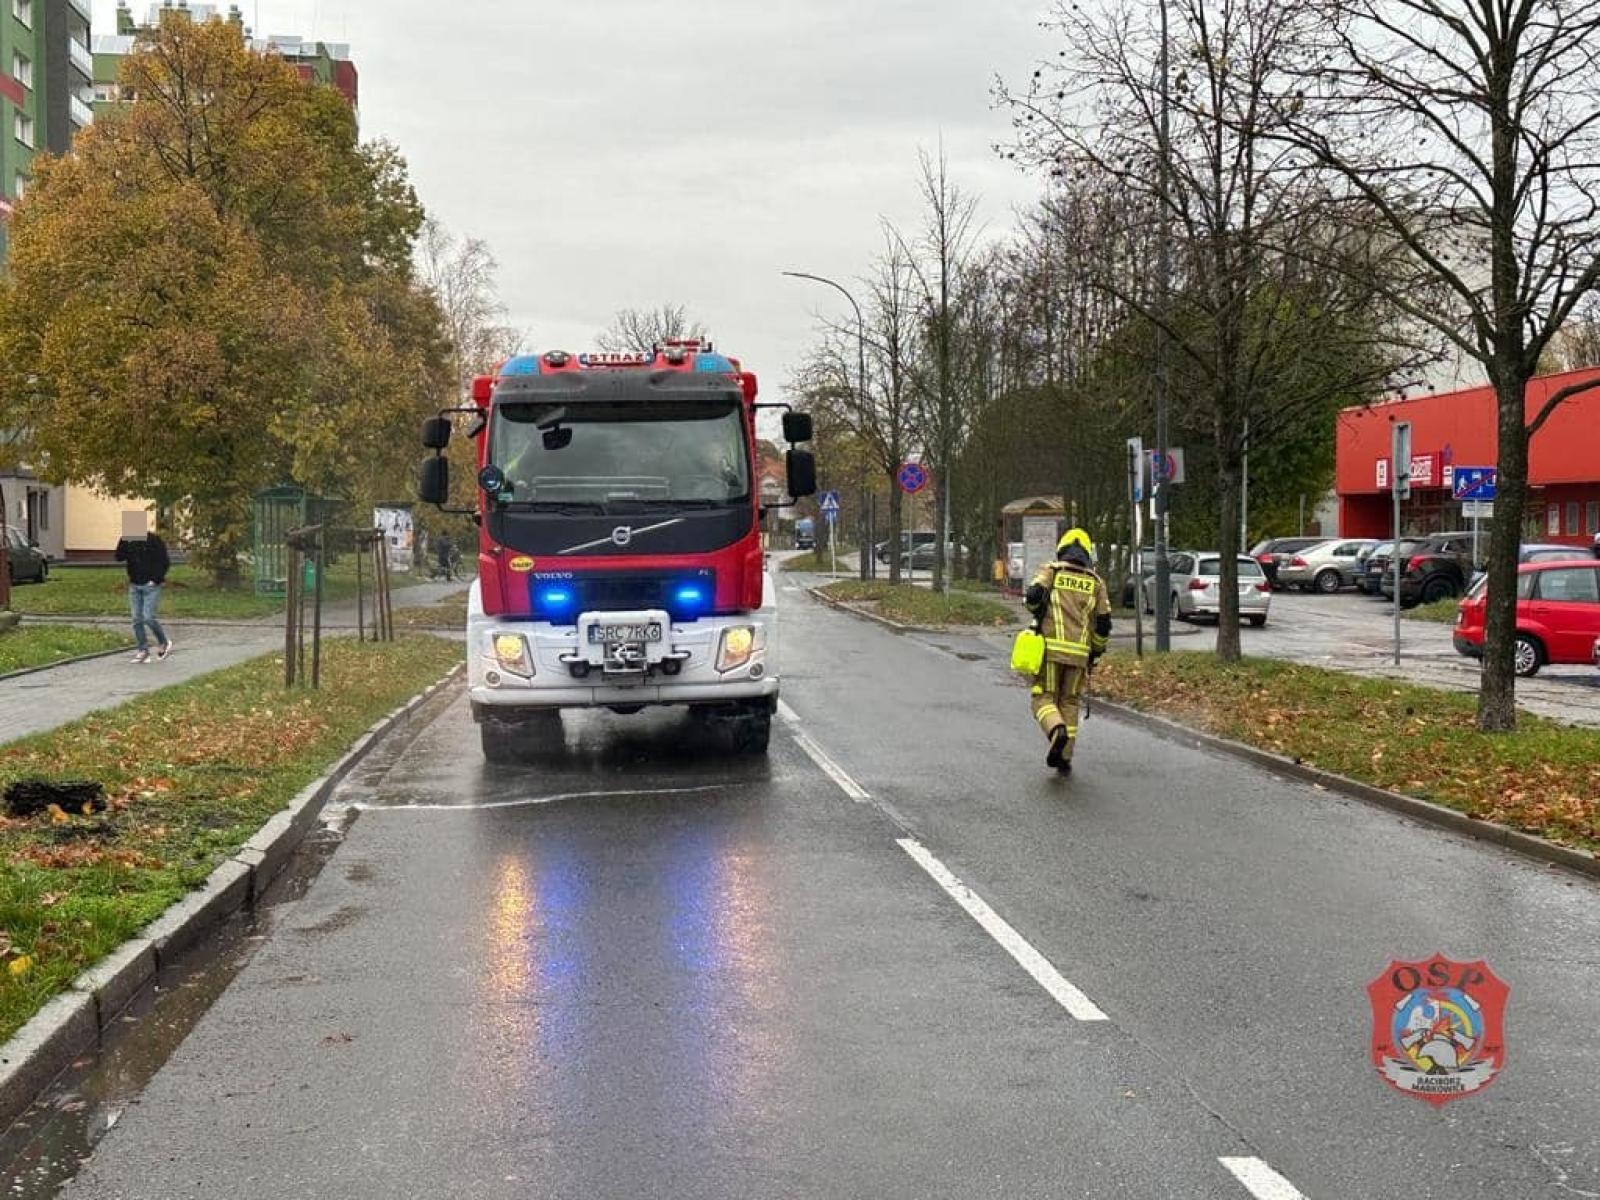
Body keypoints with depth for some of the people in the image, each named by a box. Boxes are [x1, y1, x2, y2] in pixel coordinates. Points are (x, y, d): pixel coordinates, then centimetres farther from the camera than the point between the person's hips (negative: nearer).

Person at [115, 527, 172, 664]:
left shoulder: (154, 540, -7)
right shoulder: (128, 542, 7)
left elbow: (165, 562, -7)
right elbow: (119, 557, -4)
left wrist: (156, 579, -13)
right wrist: (123, 541, -14)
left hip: (151, 586, -5)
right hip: (134, 586, 5)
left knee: (148, 617, -12)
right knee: (137, 619, 1)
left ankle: (164, 643, 9)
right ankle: (143, 651, 6)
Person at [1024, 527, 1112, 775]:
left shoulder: (1050, 571, 7)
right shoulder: (1096, 582, 13)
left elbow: (1033, 595, -11)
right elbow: (1103, 623, 8)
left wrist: (1038, 613, 11)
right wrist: (1096, 654, 20)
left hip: (1050, 647, -2)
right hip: (1079, 652, 2)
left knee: (1044, 699, 6)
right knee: (1069, 703, 15)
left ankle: (1057, 730, -25)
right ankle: (1065, 759, 10)